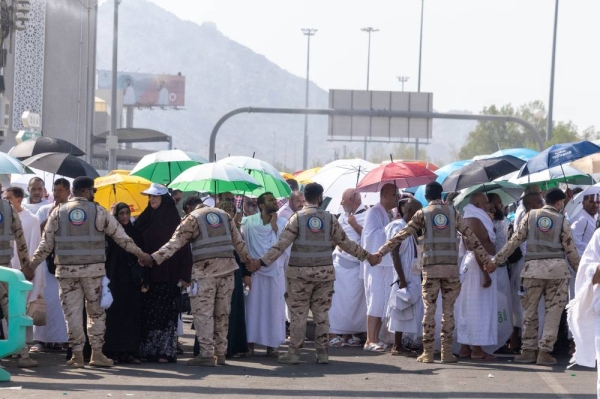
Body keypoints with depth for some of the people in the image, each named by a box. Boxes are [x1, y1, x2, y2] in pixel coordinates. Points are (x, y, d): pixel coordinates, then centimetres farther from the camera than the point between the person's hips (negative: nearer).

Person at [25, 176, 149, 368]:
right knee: (96, 311, 9)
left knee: (72, 312, 4)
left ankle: (77, 354, 4)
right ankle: (97, 353, 8)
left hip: (67, 269, 1)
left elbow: (46, 243, 2)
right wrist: (140, 253, 12)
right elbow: (120, 236, 3)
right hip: (93, 269, -1)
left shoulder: (58, 212, 4)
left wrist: (32, 265, 9)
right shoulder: (98, 211, 1)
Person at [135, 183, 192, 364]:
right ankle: (147, 350, 6)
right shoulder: (147, 219, 10)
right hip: (149, 274, 4)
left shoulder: (174, 220, -2)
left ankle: (166, 351, 0)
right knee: (147, 313, 3)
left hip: (168, 275, -4)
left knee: (166, 313, -3)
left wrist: (184, 275, -13)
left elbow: (183, 247, -6)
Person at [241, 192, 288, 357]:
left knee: (273, 307, 3)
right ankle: (250, 342, 8)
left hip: (275, 271, 1)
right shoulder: (249, 222, -2)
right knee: (253, 306, 2)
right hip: (254, 271, -1)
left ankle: (272, 344, 8)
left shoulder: (282, 223, 2)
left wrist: (274, 226, -13)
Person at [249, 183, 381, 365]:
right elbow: (346, 243, 9)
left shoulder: (297, 217, -4)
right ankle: (322, 353, 10)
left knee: (298, 314, 3)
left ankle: (293, 353, 4)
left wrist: (262, 261, -6)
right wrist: (368, 256, 21)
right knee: (321, 313, 9)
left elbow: (282, 244, -9)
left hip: (300, 273, -2)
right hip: (324, 272, 2)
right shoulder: (329, 218, 3)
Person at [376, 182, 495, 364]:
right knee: (448, 310, 5)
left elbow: (401, 235, 1)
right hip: (451, 267, 1)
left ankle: (427, 353, 1)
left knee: (429, 309, 3)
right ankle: (447, 352, 4)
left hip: (431, 267, -1)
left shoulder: (422, 214, 4)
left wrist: (381, 252, 5)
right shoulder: (453, 213, 8)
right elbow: (471, 238, 7)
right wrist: (486, 260, 11)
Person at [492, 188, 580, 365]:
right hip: (557, 268, -1)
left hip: (533, 267, 1)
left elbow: (515, 241, 4)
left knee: (529, 310, 11)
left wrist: (497, 260, 9)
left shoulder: (530, 216, 6)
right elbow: (570, 250, 4)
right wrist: (579, 269, 16)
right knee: (553, 311, 4)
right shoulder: (562, 220, 3)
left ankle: (528, 350, 11)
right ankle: (544, 352, 1)